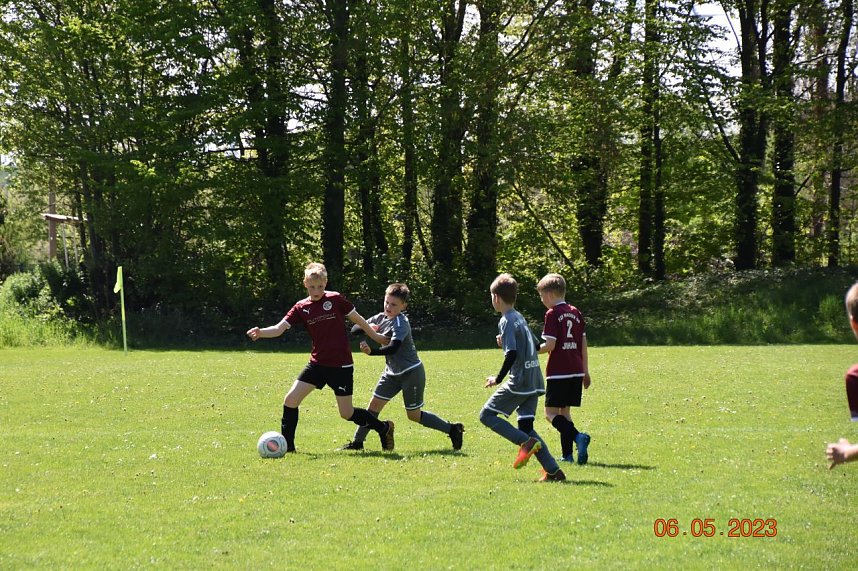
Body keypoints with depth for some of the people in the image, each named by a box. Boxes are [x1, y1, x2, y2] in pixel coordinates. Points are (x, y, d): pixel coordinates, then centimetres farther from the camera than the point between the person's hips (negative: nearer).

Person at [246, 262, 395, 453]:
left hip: (341, 366, -4)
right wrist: (260, 332, -28)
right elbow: (279, 328, -9)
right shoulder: (301, 308, 0)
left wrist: (375, 336, 14)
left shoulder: (335, 299, -7)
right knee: (290, 400, -7)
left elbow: (357, 319, 6)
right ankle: (287, 445, 7)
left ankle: (383, 428, 24)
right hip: (317, 364, 4)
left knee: (347, 413, -1)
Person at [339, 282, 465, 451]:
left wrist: (371, 351, -51)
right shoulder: (381, 318, 1)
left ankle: (453, 429, 13)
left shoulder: (401, 323, -22)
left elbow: (393, 348, -37)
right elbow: (355, 328, 4)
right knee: (374, 404, 2)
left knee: (414, 415, 1)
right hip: (392, 372, 7)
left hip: (411, 373, -7)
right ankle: (357, 442, 9)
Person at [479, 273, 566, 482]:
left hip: (519, 382, -9)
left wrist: (498, 378, -14)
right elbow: (536, 346, 24)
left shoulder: (506, 321, -10)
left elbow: (512, 354, -21)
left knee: (487, 414, 0)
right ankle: (553, 470, 0)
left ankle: (526, 442, -15)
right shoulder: (520, 318, 17)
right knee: (525, 426, 10)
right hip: (535, 381, 9)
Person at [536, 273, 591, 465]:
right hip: (576, 371, 7)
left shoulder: (552, 314, -9)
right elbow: (583, 343, 15)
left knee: (551, 413, -3)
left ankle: (578, 437, -24)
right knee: (564, 411, 13)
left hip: (558, 372, -7)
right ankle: (567, 454, 8)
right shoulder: (576, 313, 12)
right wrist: (585, 371, 20)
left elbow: (550, 345, -15)